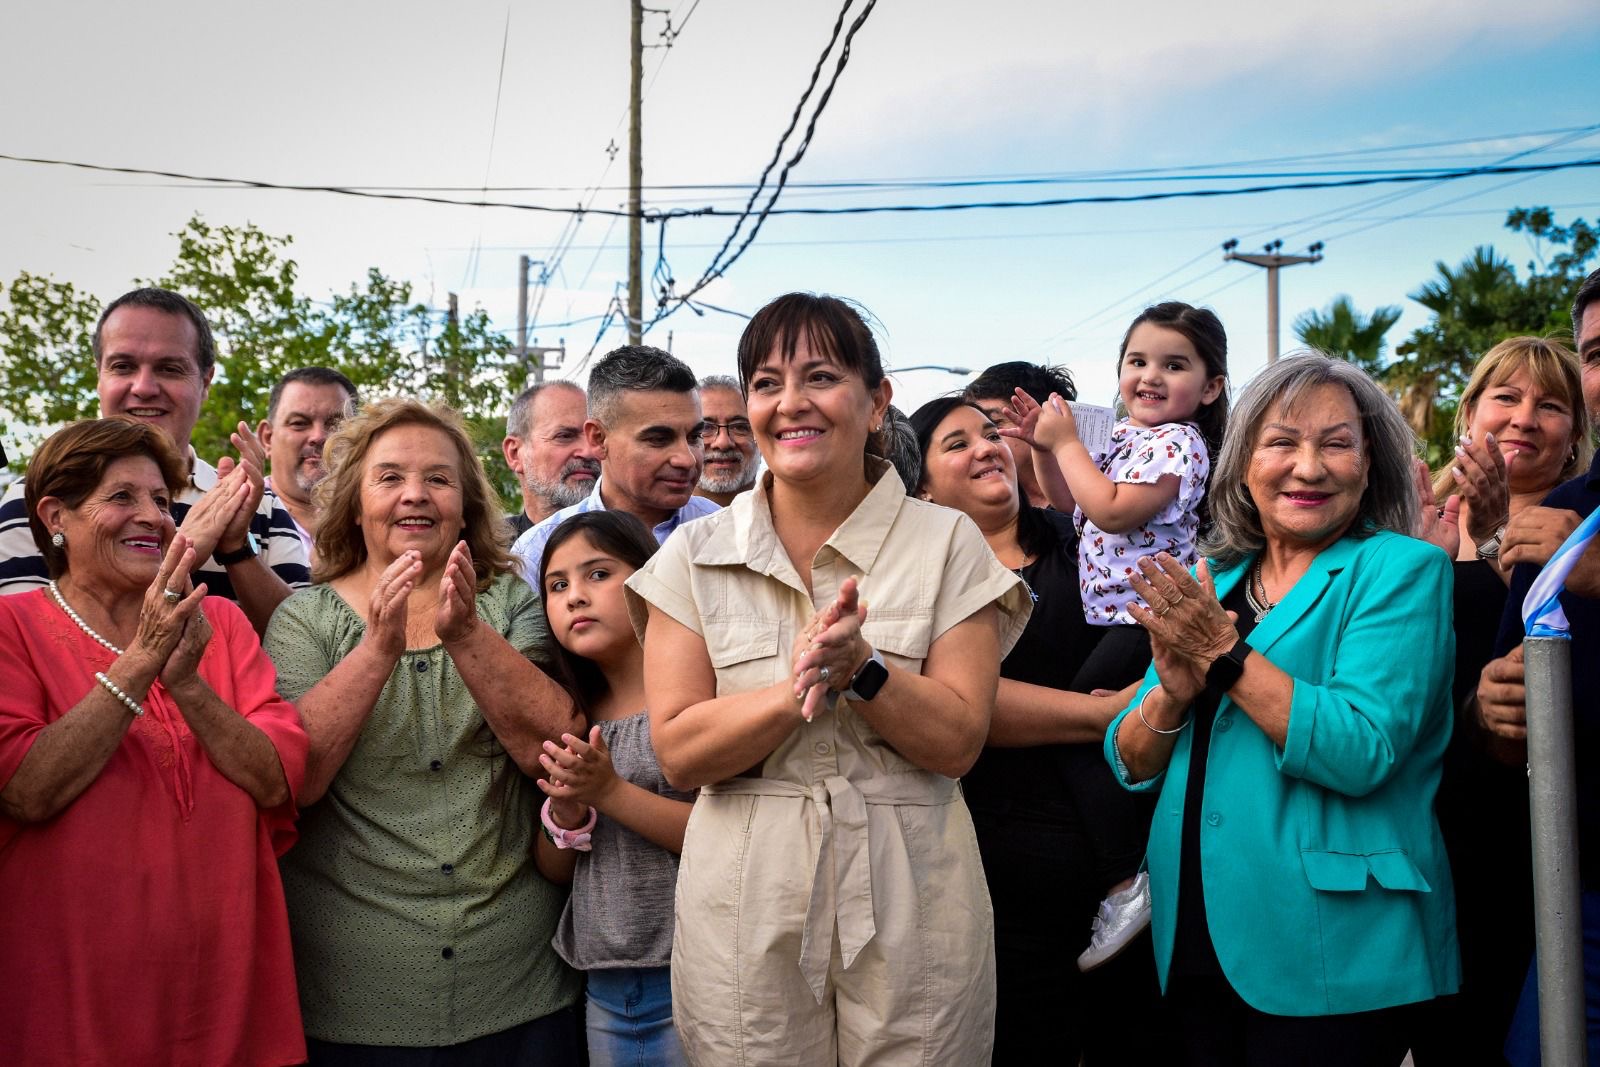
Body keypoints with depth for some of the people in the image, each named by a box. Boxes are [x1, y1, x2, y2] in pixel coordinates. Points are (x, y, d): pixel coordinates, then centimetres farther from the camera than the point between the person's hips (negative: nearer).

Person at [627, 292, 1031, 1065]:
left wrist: (860, 667, -21)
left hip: (911, 908, 0)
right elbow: (678, 753, -5)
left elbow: (958, 741, -5)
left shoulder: (947, 545, -1)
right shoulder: (695, 555, 2)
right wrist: (799, 688, -20)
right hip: (745, 910, 1)